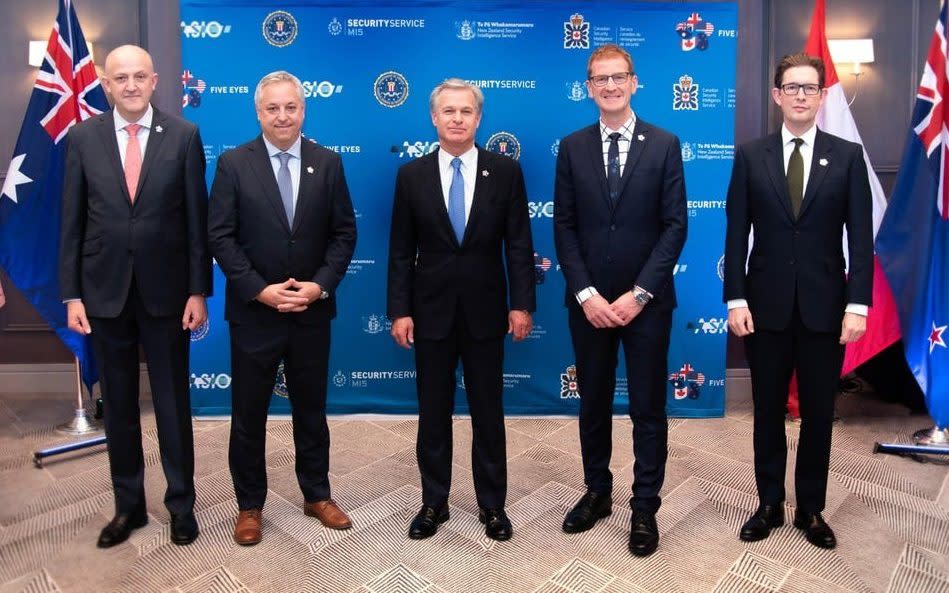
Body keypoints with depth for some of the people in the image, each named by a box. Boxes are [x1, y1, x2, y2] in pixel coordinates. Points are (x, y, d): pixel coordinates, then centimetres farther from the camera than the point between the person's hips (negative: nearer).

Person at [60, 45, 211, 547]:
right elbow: (72, 222, 2)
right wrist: (72, 294, -1)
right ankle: (128, 505, 29)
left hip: (166, 290, -2)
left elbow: (197, 219, -3)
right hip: (105, 290, 2)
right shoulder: (83, 137, 2)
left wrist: (198, 290, -6)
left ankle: (180, 503, 25)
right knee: (118, 405, 13)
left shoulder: (184, 136, -3)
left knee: (173, 403, 9)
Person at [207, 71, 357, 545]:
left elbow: (344, 233, 1)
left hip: (312, 311, 2)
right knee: (248, 414, 9)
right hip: (253, 311, -1)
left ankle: (317, 495, 31)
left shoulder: (327, 162, 3)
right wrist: (261, 290, -15)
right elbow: (220, 237, -6)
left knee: (311, 409, 14)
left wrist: (320, 285, -12)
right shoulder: (233, 163, -2)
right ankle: (249, 505, 26)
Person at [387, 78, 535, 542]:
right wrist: (399, 310, -3)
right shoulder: (411, 175, 2)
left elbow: (519, 244, -1)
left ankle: (492, 504, 24)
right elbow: (401, 251, 2)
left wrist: (521, 304, -6)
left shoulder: (506, 171, 0)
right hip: (432, 311, 1)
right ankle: (434, 501, 26)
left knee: (488, 412, 9)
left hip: (485, 311, 0)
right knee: (433, 413, 10)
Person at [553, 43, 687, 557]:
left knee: (648, 407, 7)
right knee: (593, 403, 14)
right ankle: (597, 492, 32)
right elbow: (564, 227, 1)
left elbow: (675, 226, -5)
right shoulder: (572, 147, 4)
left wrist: (639, 294, -13)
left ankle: (645, 508, 21)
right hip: (589, 300, 2)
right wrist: (585, 294, -9)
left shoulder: (664, 145, 0)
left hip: (647, 300, -1)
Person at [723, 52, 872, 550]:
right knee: (768, 411, 10)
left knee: (818, 413, 10)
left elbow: (861, 236, -1)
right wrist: (735, 299, -7)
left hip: (825, 306, 0)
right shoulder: (750, 155, 3)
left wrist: (858, 304, -9)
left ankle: (811, 509, 27)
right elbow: (736, 233, -1)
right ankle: (769, 504, 26)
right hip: (766, 305, 0)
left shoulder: (848, 156, 3)